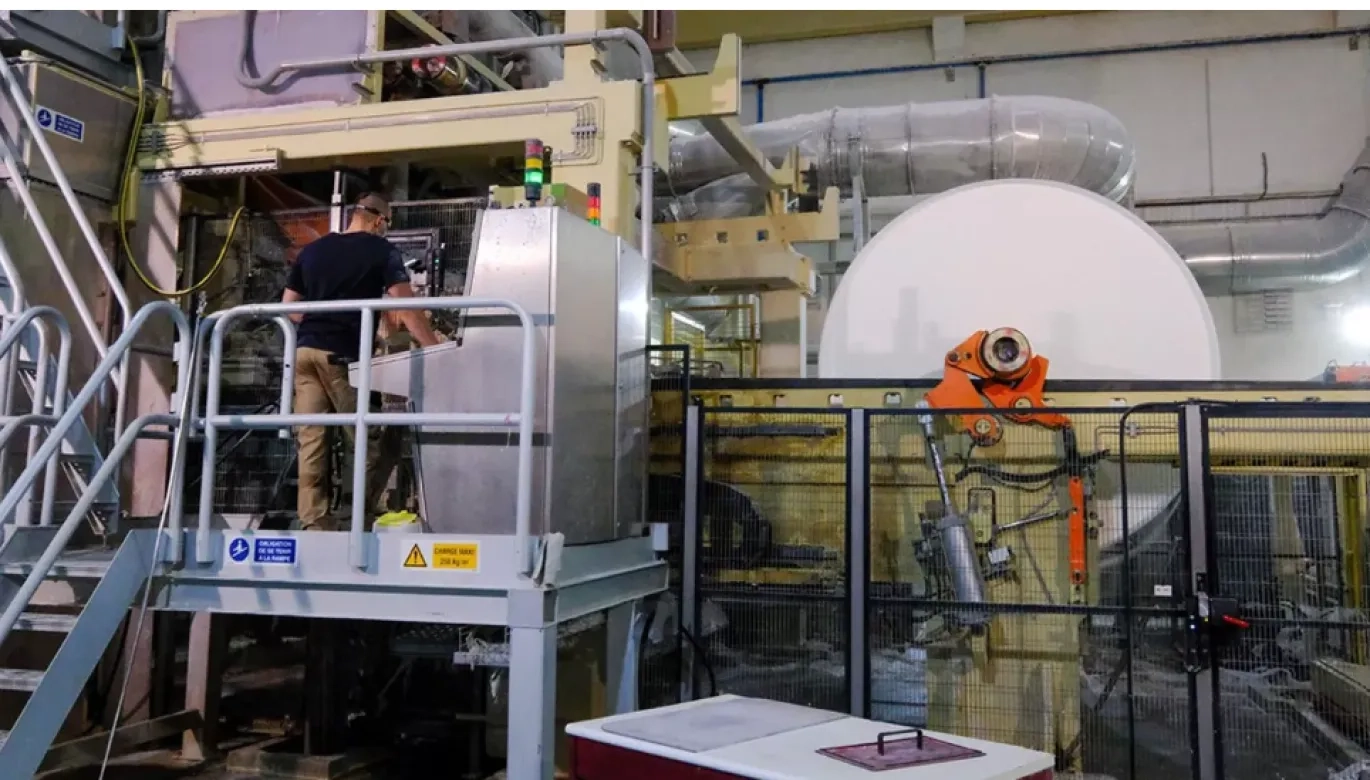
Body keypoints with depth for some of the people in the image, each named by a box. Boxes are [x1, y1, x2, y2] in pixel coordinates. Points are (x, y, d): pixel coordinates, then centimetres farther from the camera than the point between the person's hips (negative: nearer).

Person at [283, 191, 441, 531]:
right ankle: (361, 517, 3)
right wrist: (435, 349, -4)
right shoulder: (382, 250, 3)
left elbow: (287, 307, 20)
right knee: (368, 441, 4)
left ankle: (312, 521, 3)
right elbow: (406, 308, -6)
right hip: (341, 355, -5)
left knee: (310, 440, 3)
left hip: (303, 351, 6)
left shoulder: (311, 250, 19)